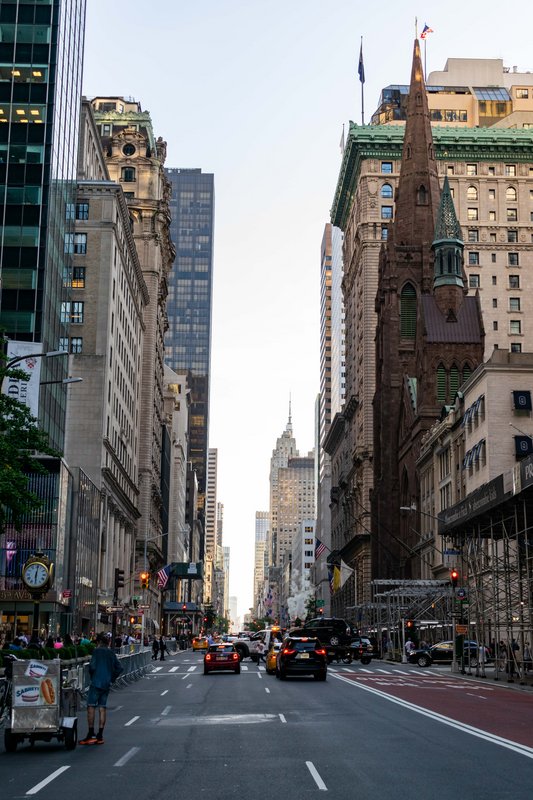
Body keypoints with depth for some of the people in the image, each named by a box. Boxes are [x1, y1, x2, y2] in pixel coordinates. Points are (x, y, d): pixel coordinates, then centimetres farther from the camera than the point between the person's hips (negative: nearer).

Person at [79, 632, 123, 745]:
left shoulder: (97, 651, -7)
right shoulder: (111, 653, 13)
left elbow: (92, 666, -15)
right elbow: (120, 668, 12)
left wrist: (92, 676, 3)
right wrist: (111, 679, 13)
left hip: (96, 683, -6)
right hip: (107, 685, 6)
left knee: (91, 707, -2)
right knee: (102, 708, 7)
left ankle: (91, 734, -6)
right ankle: (100, 736, 7)